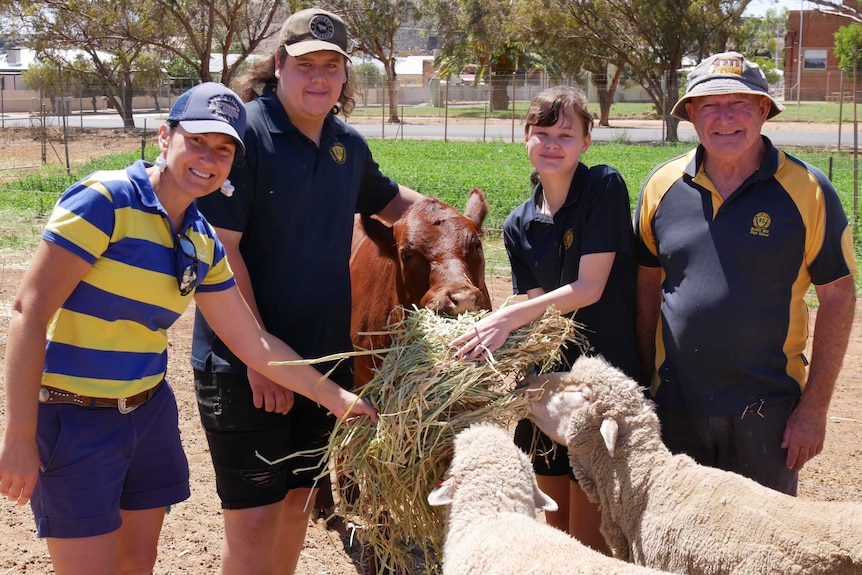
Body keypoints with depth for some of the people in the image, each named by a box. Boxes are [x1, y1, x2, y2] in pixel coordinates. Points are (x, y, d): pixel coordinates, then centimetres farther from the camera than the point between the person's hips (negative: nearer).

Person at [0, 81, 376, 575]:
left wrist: (335, 396, 14)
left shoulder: (203, 243, 5)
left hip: (150, 412, 7)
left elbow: (255, 344, 14)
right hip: (74, 420, -7)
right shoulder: (105, 200, -17)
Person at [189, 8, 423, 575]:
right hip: (244, 363, -6)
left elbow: (387, 198, 28)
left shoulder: (350, 144, 7)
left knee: (301, 499, 18)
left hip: (328, 357, 7)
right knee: (254, 517, -2)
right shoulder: (243, 132, -14)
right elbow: (219, 251, -19)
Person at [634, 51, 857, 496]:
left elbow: (837, 297, -4)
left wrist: (814, 407, -7)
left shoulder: (806, 189, -6)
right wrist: (646, 378, 8)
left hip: (768, 410, -3)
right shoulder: (662, 185, 3)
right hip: (676, 408, 3)